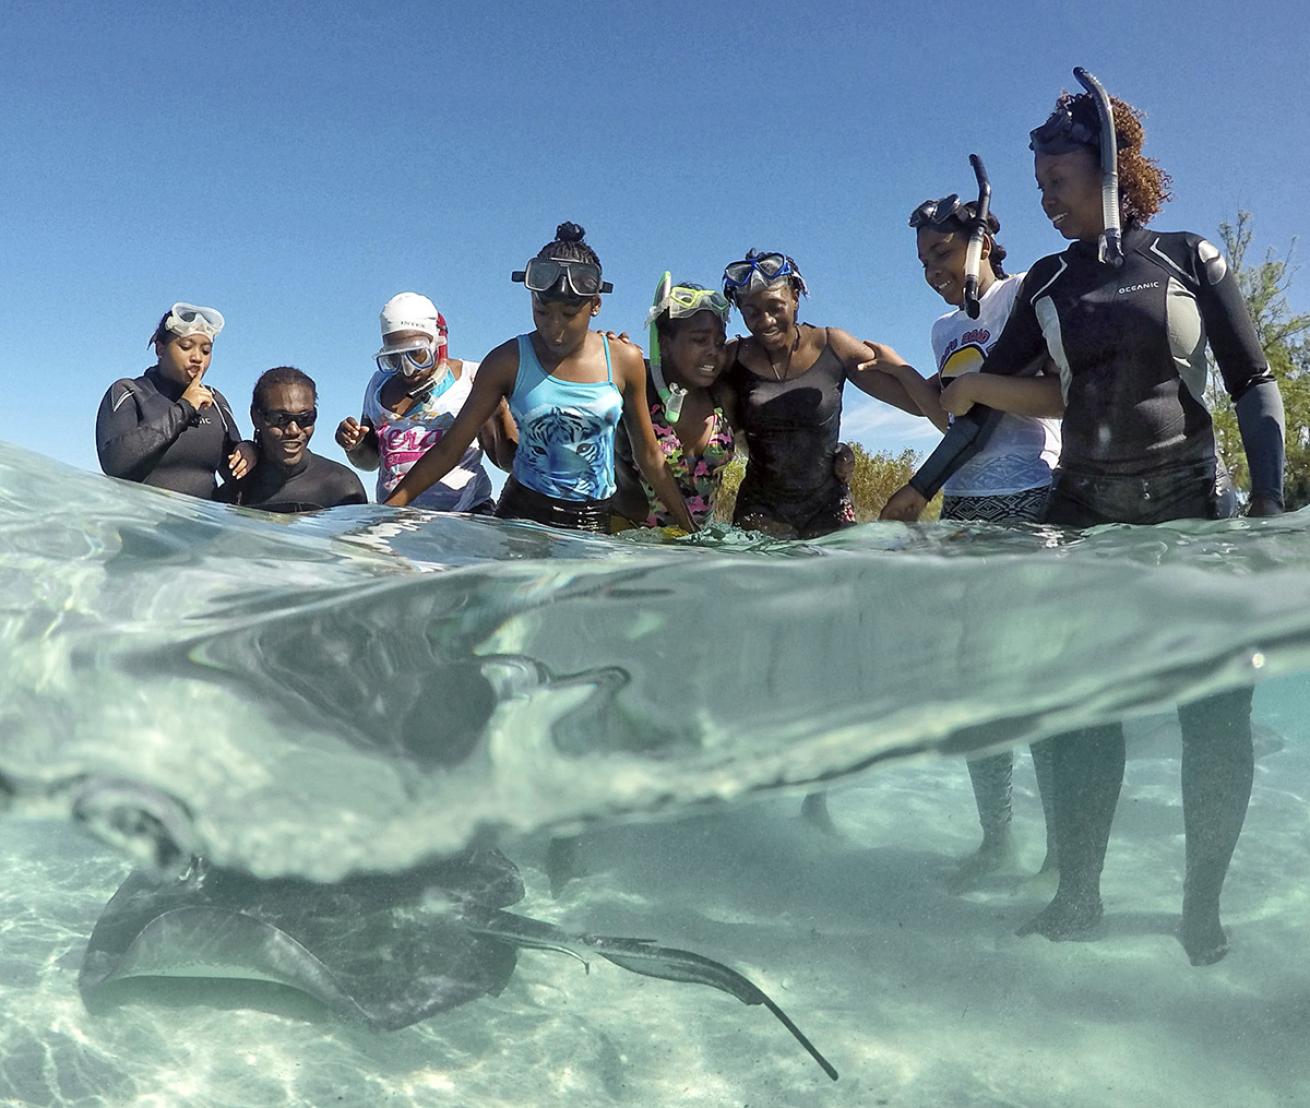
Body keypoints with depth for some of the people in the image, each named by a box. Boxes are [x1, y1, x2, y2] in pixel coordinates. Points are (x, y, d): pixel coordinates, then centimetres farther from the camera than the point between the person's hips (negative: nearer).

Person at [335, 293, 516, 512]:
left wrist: (500, 412, -12)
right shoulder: (379, 385, 19)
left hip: (464, 513, -3)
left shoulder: (471, 379, 5)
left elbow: (507, 461, 3)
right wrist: (354, 447, 9)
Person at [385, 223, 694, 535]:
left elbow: (649, 456, 10)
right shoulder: (508, 361, -3)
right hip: (522, 513, -1)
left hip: (594, 524, 2)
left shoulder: (624, 361, 0)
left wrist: (691, 531, 11)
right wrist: (386, 511, -8)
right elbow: (449, 448, 0)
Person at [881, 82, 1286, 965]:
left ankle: (1204, 904, 14)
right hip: (1085, 516, 2)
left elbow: (1254, 386, 0)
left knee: (1217, 715, -1)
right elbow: (984, 399, 9)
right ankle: (1078, 894, 11)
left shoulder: (1192, 260, 1)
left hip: (1197, 511, -2)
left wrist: (1270, 504, -10)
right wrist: (921, 490, 6)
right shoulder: (1049, 284, 7)